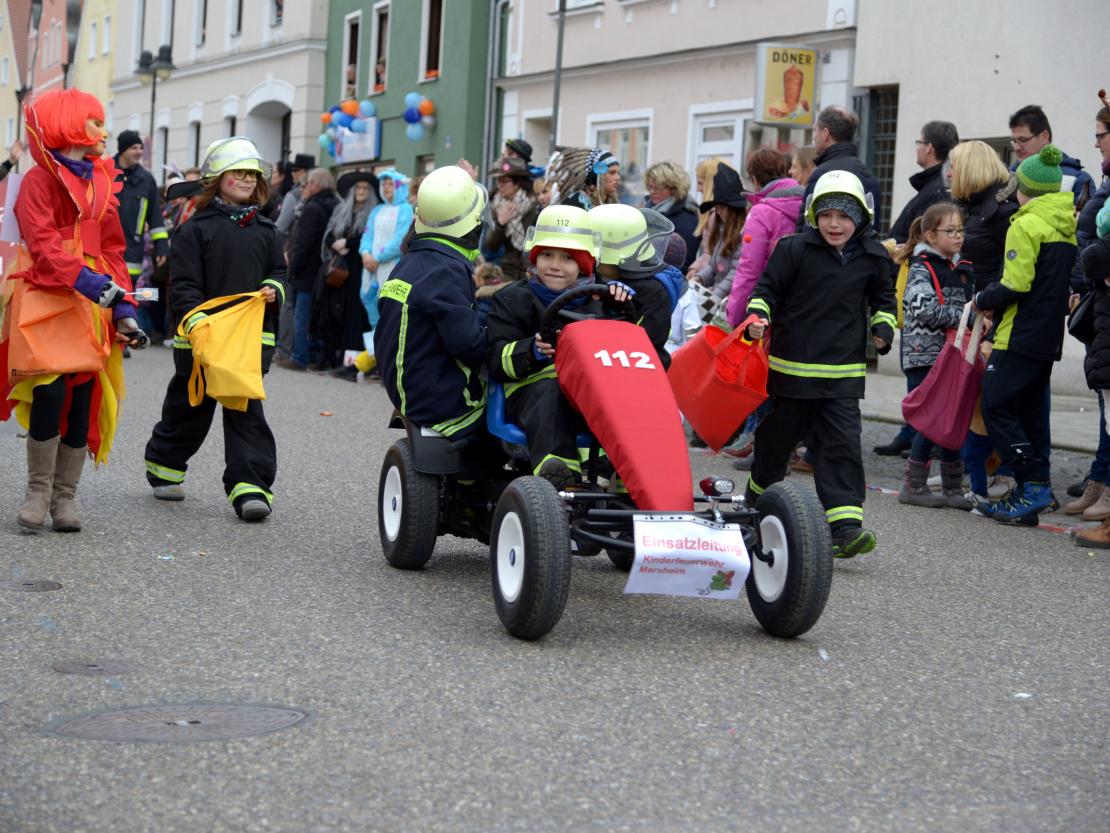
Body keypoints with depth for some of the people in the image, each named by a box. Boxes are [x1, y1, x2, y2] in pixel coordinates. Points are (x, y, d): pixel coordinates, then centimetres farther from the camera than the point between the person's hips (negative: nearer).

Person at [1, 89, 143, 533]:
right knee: (50, 391, -18)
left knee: (84, 398, 0)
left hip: (94, 302, 6)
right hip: (47, 297, -6)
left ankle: (65, 496, 9)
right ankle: (38, 490, -3)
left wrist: (123, 305, 6)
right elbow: (42, 243, -15)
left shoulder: (101, 181, 19)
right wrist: (82, 279, -29)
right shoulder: (40, 179, -2)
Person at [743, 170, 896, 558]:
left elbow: (883, 298, 21)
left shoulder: (872, 257, 5)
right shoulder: (795, 249, -5)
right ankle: (757, 502, 38)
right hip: (791, 365, -1)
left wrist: (883, 327, 5)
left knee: (843, 443, -9)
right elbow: (767, 288, -1)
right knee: (777, 438, 13)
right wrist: (757, 317, -18)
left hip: (843, 371, 1)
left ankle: (845, 524, -14)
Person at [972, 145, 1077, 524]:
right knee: (1029, 411, 13)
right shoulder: (1068, 226, 14)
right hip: (1050, 336, 9)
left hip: (1020, 336, -9)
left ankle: (1033, 486, -12)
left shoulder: (1026, 225, -12)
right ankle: (1033, 489, 13)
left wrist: (982, 300, -1)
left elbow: (1015, 285, -19)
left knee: (997, 407, -6)